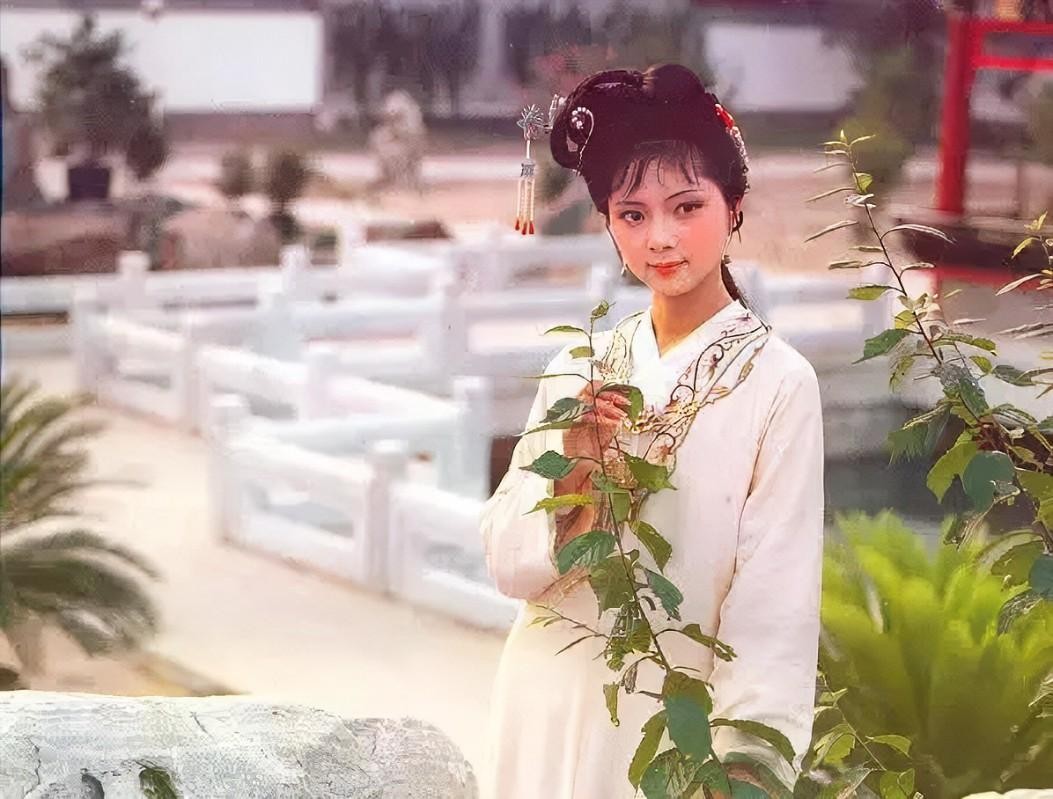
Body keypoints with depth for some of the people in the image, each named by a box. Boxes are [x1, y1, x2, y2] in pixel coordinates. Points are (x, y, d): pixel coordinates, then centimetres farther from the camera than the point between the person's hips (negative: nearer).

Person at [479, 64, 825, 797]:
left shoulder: (778, 384, -12)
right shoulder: (579, 369, 0)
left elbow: (775, 610, -14)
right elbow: (509, 564, -2)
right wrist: (575, 470, -18)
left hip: (676, 725, -4)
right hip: (547, 710, 4)